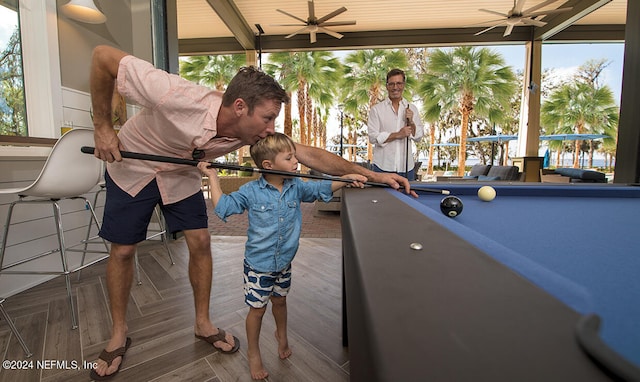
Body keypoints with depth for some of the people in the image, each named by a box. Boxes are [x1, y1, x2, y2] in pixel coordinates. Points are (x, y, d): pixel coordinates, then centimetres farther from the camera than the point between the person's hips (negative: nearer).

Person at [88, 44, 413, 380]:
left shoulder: (254, 132, -25)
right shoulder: (177, 97, -40)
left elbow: (309, 154, -24)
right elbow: (103, 56, -27)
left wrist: (370, 173, -27)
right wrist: (102, 126, -23)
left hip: (180, 174, 3)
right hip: (131, 167, -2)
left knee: (200, 243, -3)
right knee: (122, 251, 3)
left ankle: (202, 324, 19)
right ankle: (118, 335, 26)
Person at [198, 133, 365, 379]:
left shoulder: (296, 187, -6)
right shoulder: (251, 191, -17)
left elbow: (320, 189, 4)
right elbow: (223, 207, -11)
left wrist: (346, 179, -5)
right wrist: (212, 177, -13)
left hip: (284, 262, 4)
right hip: (258, 264, -4)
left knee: (280, 301, 24)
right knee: (257, 309, 10)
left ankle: (281, 335, 53)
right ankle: (253, 354, 35)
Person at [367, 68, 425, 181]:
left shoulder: (412, 109, 10)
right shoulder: (376, 109, 1)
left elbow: (418, 137, 9)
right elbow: (373, 137, -7)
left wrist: (411, 122, -8)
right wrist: (397, 134, -12)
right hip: (383, 167, -2)